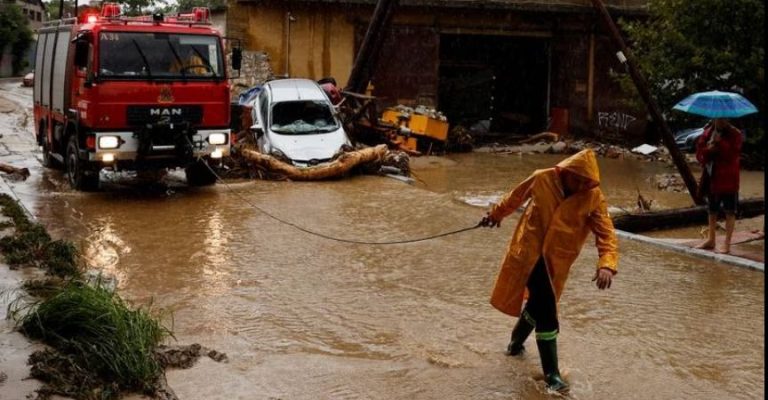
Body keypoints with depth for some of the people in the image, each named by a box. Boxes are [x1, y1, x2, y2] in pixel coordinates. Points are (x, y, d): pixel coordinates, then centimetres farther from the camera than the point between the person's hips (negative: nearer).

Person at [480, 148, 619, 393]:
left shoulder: (594, 198, -11)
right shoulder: (542, 179, -11)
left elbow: (606, 233, -19)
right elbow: (516, 197, 8)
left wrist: (607, 264, -36)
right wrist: (496, 214, 23)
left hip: (556, 261, 3)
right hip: (528, 252, -3)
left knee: (539, 304, 17)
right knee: (546, 311, -10)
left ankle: (516, 343, 47)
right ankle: (551, 374, -4)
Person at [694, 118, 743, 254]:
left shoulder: (735, 135, -7)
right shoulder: (707, 133, 6)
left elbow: (733, 155, -17)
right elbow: (699, 153, 4)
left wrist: (720, 144, -23)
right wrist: (708, 150, -15)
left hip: (728, 179, -5)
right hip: (711, 178, 5)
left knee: (730, 212, -2)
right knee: (712, 210, 16)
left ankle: (727, 244, 3)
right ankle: (710, 240, 29)